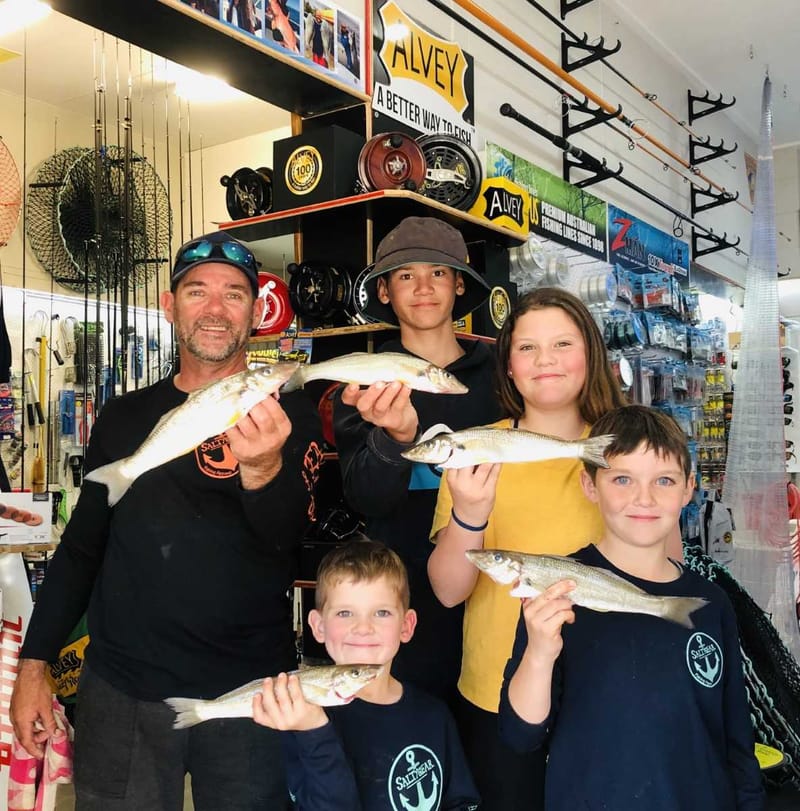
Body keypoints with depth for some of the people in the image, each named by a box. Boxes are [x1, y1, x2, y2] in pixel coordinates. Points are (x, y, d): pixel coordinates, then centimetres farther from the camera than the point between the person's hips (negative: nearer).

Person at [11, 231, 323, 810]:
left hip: (249, 692, -2)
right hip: (121, 689, 2)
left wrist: (264, 469, -37)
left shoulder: (292, 418, -4)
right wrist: (34, 663, 5)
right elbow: (82, 546, 11)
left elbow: (286, 537, -17)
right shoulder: (123, 418, 5)